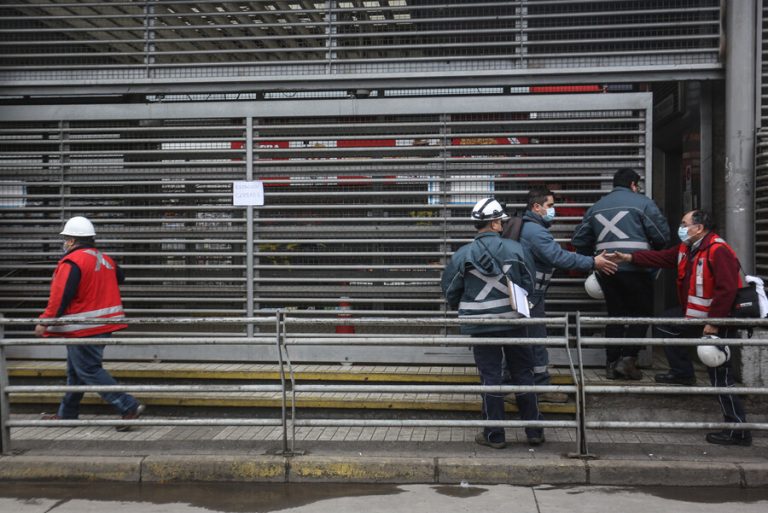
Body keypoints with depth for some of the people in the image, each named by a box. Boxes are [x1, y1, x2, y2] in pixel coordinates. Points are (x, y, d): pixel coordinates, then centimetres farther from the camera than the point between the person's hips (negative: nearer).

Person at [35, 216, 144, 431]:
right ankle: (67, 413, 29)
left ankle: (129, 407, -11)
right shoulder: (104, 259, 9)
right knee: (75, 370, 19)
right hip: (104, 325, 9)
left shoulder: (72, 262, -16)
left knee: (88, 371, -5)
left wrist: (45, 321, -16)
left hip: (83, 328, -9)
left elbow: (60, 295, -22)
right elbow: (120, 277, 25)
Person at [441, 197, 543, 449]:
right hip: (514, 322, 1)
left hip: (481, 325, -1)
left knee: (490, 377, 5)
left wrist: (463, 309, 22)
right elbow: (529, 284, 2)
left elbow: (450, 290, 2)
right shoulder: (515, 249, -6)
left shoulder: (463, 254, -8)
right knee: (523, 374, 12)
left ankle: (494, 435, 10)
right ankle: (534, 430, 18)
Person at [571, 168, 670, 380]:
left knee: (615, 314, 14)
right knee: (641, 313, 8)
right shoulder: (643, 203, -1)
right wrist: (650, 251, 14)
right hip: (635, 268, -5)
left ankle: (612, 363, 12)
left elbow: (579, 240, 14)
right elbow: (662, 236, -5)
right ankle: (628, 358, -3)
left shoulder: (597, 206, 15)